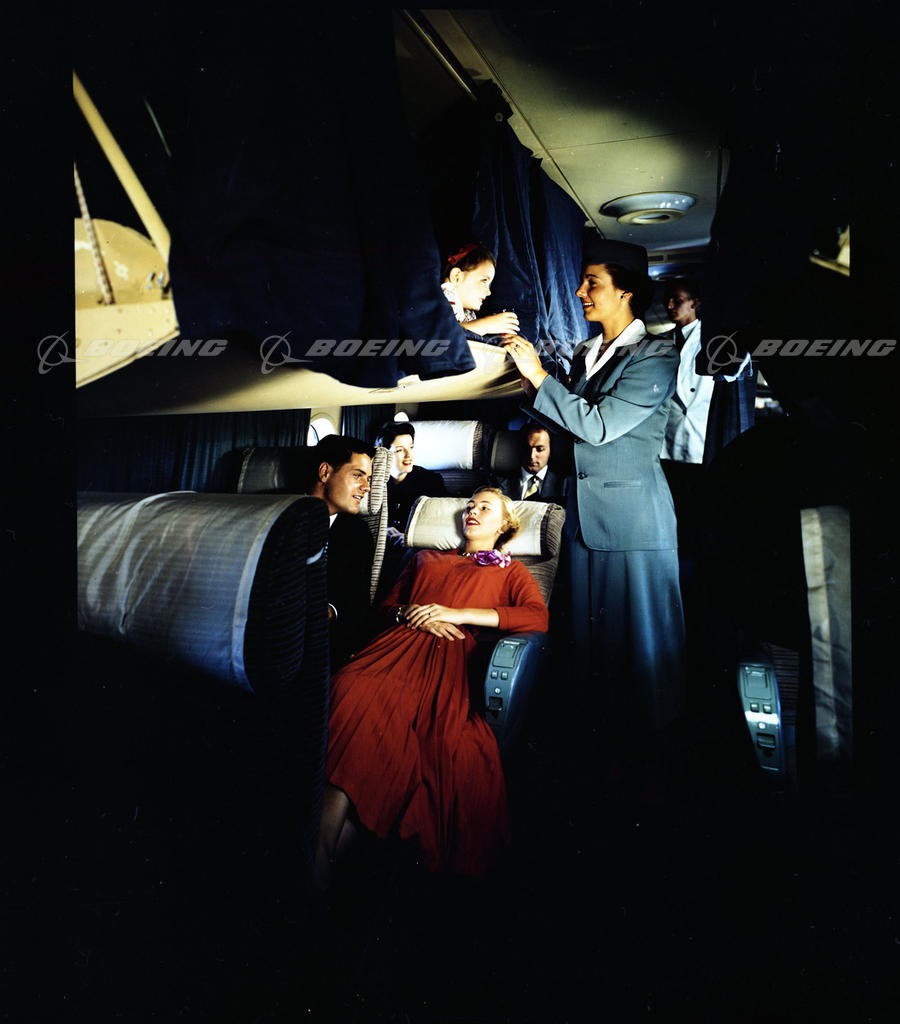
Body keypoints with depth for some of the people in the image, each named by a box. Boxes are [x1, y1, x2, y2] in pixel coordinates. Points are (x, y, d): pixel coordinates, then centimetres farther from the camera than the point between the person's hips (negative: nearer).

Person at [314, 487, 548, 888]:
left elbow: (538, 618, 5)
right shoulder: (427, 559, 35)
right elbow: (387, 605, 29)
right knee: (355, 690, -33)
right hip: (400, 643, 3)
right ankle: (324, 847, -37)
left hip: (448, 656, -3)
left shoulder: (510, 571, 25)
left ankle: (326, 850, -34)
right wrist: (410, 613, 4)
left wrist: (457, 613, -2)